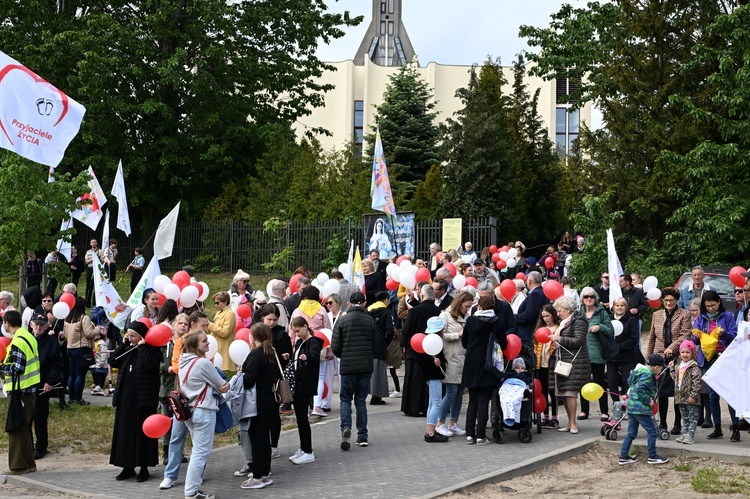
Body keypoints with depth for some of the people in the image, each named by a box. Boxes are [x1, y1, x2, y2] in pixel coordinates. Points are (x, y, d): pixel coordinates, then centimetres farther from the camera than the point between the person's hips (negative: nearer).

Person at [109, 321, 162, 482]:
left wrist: (142, 347, -17)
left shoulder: (152, 350, -7)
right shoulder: (127, 350, 12)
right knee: (125, 431, 9)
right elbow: (112, 362, 1)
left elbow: (150, 364, -26)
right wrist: (123, 345, -2)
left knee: (142, 432, 0)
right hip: (125, 397, 6)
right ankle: (128, 467, 17)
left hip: (143, 398, -6)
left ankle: (144, 468, 8)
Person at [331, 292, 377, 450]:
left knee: (345, 399, 9)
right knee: (361, 400, 11)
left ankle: (346, 427, -15)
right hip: (366, 366, 2)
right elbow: (377, 344, 2)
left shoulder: (342, 321, -5)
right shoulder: (370, 321, 0)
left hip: (347, 366, -2)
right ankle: (362, 436, 10)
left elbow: (335, 346, -6)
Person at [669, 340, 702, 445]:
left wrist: (693, 395, -23)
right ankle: (685, 433, 24)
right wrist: (671, 368, 20)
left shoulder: (694, 367, -13)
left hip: (690, 398, -8)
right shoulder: (678, 366, 13)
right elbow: (675, 378, 24)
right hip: (681, 397, 8)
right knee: (684, 417, 16)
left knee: (692, 417, 0)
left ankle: (690, 436, -1)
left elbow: (697, 382, -19)